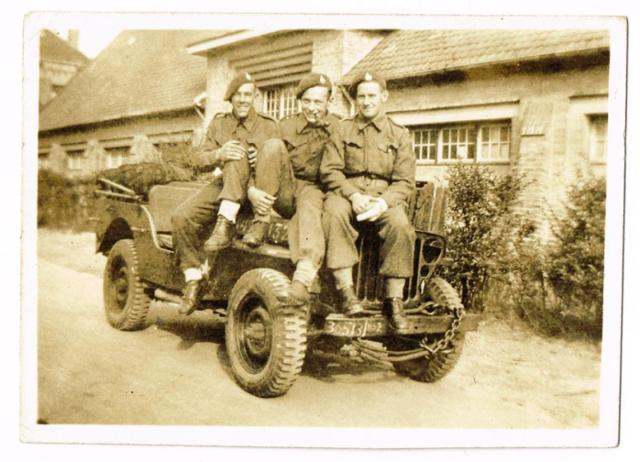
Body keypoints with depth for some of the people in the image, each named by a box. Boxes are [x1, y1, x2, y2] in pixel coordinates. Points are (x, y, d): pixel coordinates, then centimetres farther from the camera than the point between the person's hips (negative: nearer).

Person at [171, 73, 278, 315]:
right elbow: (199, 159, 2)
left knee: (236, 158, -34)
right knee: (181, 217, -22)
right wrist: (218, 154, -21)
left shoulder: (268, 126, 3)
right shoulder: (219, 123, 10)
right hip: (223, 186, 3)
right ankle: (194, 280, -11)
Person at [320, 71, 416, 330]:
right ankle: (345, 290, -35)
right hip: (347, 192, 0)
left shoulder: (399, 134, 13)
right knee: (335, 214, -36)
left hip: (385, 195, 0)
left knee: (400, 226, -32)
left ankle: (394, 300, -23)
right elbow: (329, 170, 2)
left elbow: (405, 181, 4)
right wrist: (353, 195, -16)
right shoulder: (343, 129, 13)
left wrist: (383, 202, -16)